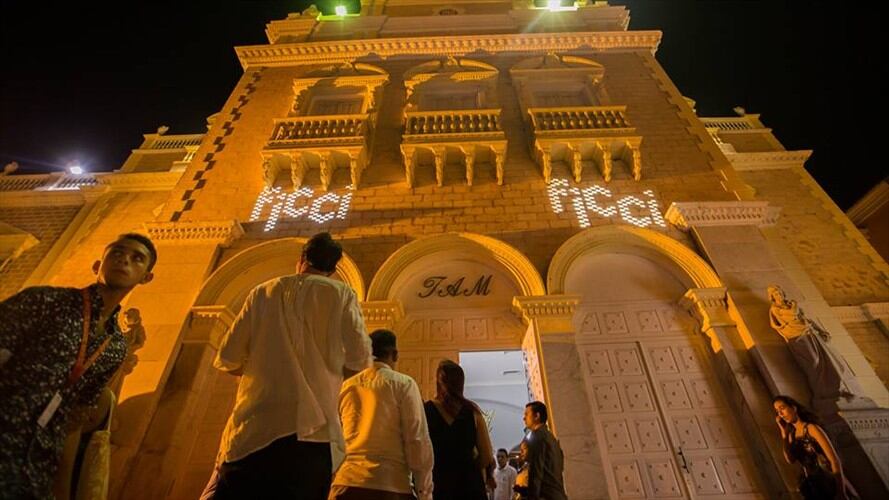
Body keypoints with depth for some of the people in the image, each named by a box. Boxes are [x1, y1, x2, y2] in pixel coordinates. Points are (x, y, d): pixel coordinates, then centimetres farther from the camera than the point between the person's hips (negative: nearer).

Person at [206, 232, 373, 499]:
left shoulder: (263, 292, 10)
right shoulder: (340, 293, 4)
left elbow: (227, 359, 8)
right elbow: (359, 360, -4)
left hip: (253, 427, 2)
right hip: (311, 427, -2)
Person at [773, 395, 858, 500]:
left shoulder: (811, 428, -13)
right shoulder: (792, 434, 5)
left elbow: (834, 460, -16)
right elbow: (790, 460, -9)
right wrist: (783, 432, -9)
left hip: (830, 484, -5)